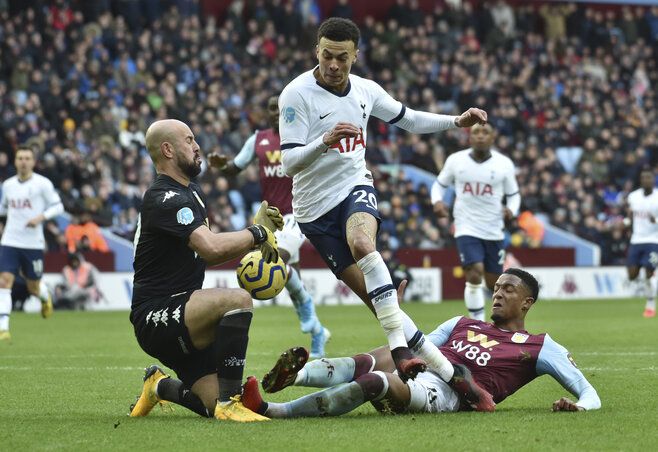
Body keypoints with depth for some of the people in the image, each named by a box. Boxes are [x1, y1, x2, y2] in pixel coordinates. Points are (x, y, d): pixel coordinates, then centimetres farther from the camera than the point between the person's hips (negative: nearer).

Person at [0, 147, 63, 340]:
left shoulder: (43, 184, -5)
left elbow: (58, 206, -2)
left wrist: (41, 217, -18)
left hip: (33, 243, -2)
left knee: (34, 288, 8)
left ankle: (45, 297, 47)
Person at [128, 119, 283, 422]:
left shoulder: (192, 192, 18)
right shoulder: (164, 198, -16)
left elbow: (208, 256, 23)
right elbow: (212, 248, -30)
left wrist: (256, 230, 8)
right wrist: (257, 233, -13)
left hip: (181, 322, 10)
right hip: (155, 318, -10)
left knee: (216, 406, -1)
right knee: (238, 299, -33)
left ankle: (161, 386, 27)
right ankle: (229, 404, -28)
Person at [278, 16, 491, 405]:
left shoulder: (365, 90, 2)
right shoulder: (297, 95, -14)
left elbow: (408, 119, 20)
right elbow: (288, 163, -18)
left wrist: (457, 122, 9)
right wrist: (325, 141, -34)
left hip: (356, 187, 2)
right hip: (316, 207, -2)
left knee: (362, 244, -35)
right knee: (374, 297, -8)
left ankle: (400, 348, -38)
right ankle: (448, 372, -5)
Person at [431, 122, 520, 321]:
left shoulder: (504, 164, -1)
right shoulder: (455, 161, -2)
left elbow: (513, 194, 10)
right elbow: (440, 183, 13)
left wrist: (511, 210, -12)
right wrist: (437, 201, -7)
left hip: (494, 229, 2)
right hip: (467, 228, -1)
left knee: (494, 283, 8)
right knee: (474, 274, -21)